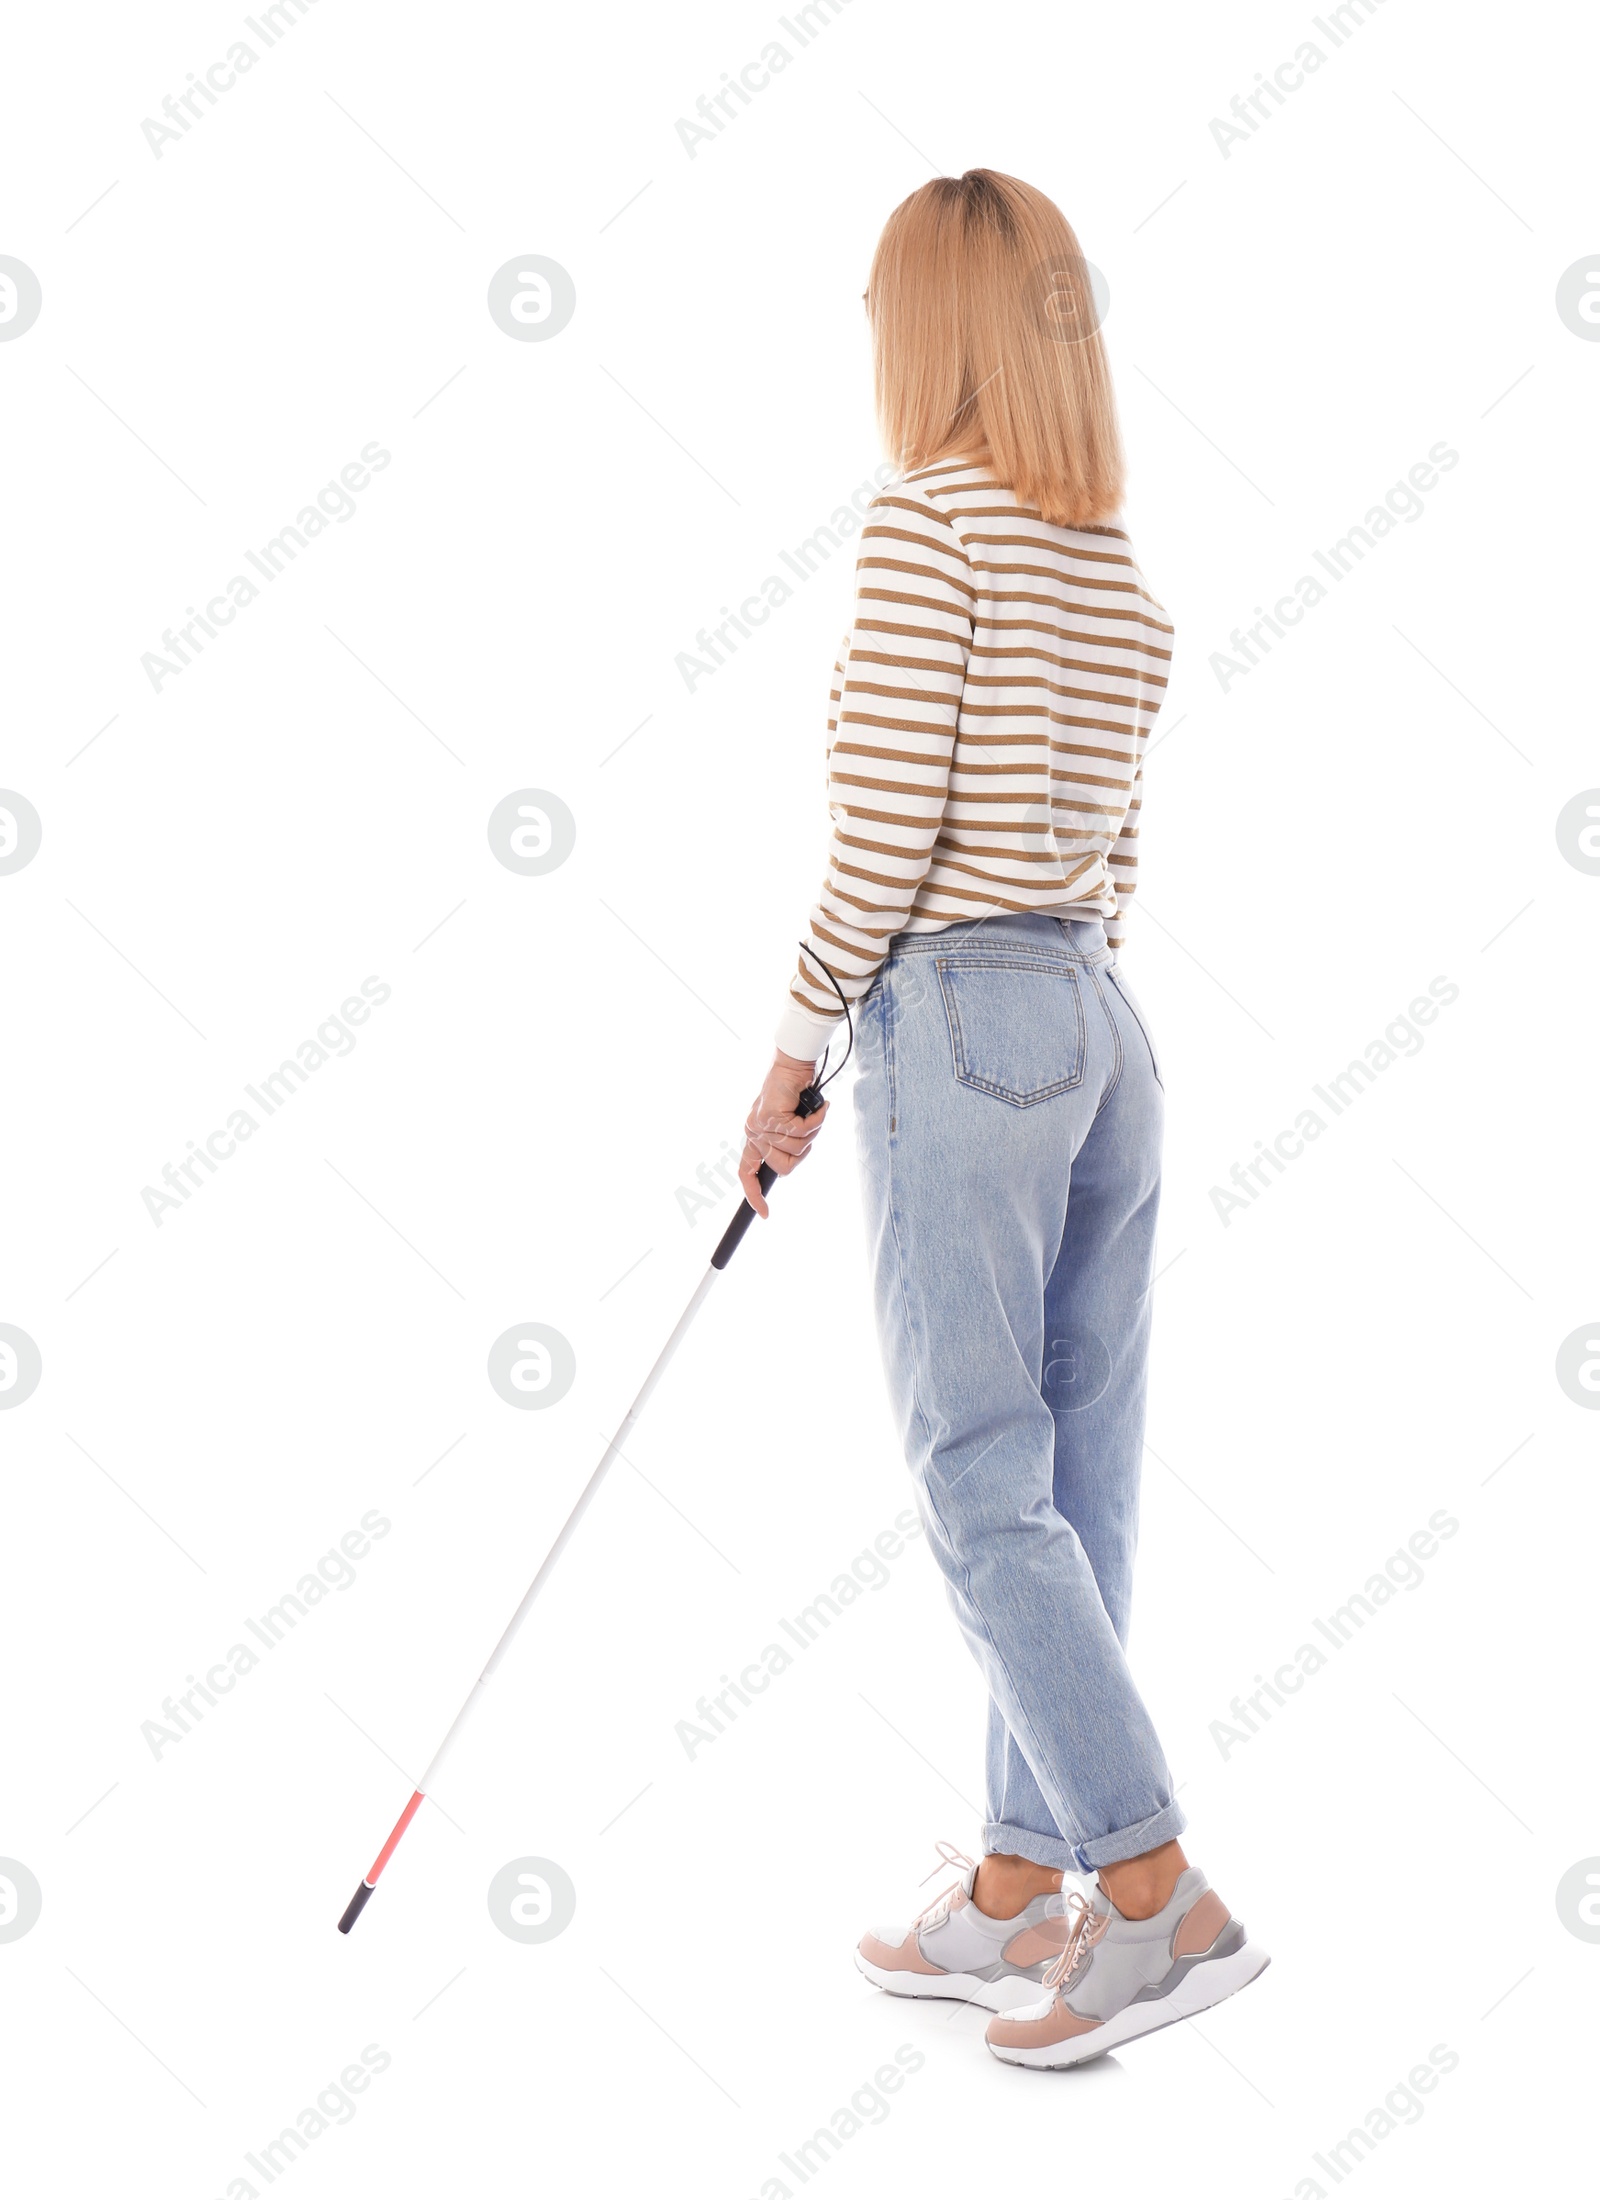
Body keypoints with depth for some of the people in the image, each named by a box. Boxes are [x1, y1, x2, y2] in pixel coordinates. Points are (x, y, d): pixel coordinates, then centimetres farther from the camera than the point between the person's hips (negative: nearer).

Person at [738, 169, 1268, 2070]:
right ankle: (1020, 1895, 19)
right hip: (1103, 1024, 8)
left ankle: (1158, 1898, -2)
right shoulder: (1121, 573, 14)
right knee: (1073, 1483, 9)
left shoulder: (930, 518, -9)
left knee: (987, 1493, -3)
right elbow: (1104, 848, 14)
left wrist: (791, 1054, -5)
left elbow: (888, 834, -14)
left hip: (961, 1020, -8)